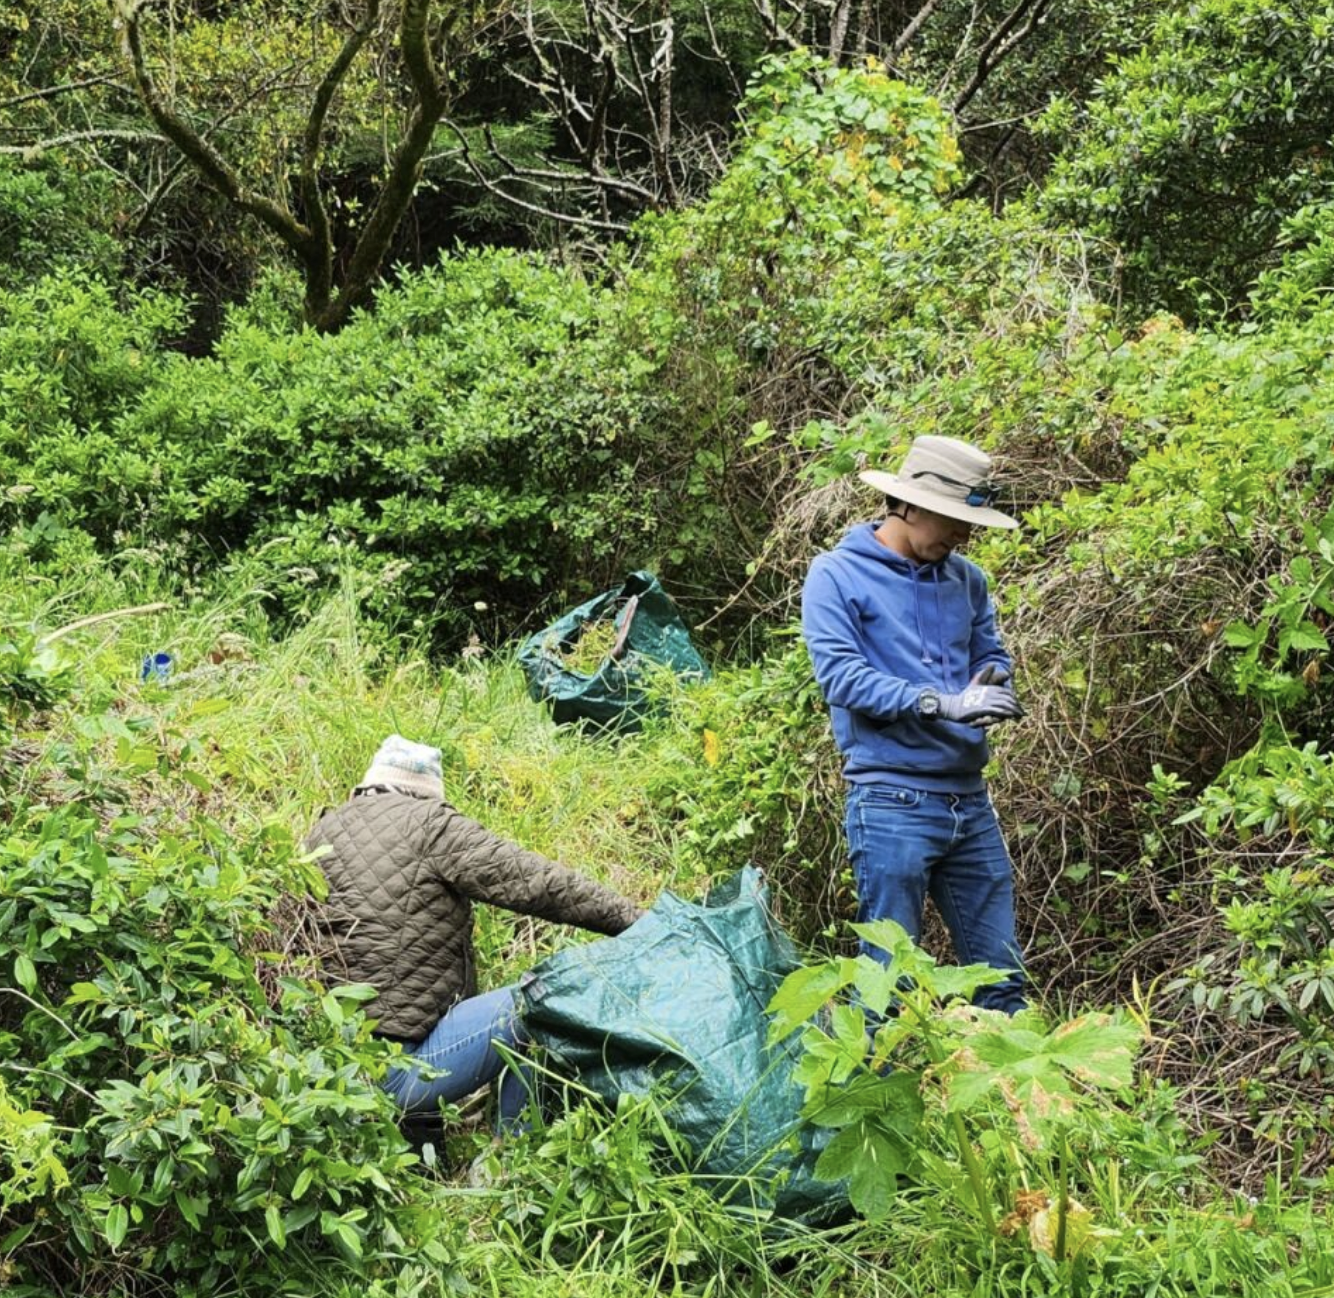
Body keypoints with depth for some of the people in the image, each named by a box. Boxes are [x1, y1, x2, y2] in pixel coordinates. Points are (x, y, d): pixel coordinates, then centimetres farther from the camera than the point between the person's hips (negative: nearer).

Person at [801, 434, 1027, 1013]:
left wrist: (991, 687, -6)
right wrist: (942, 703, -22)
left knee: (1001, 975, 9)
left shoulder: (965, 578, 14)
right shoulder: (836, 575, -4)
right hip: (892, 802, -6)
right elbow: (840, 674, -14)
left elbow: (993, 655, 19)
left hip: (970, 799, 6)